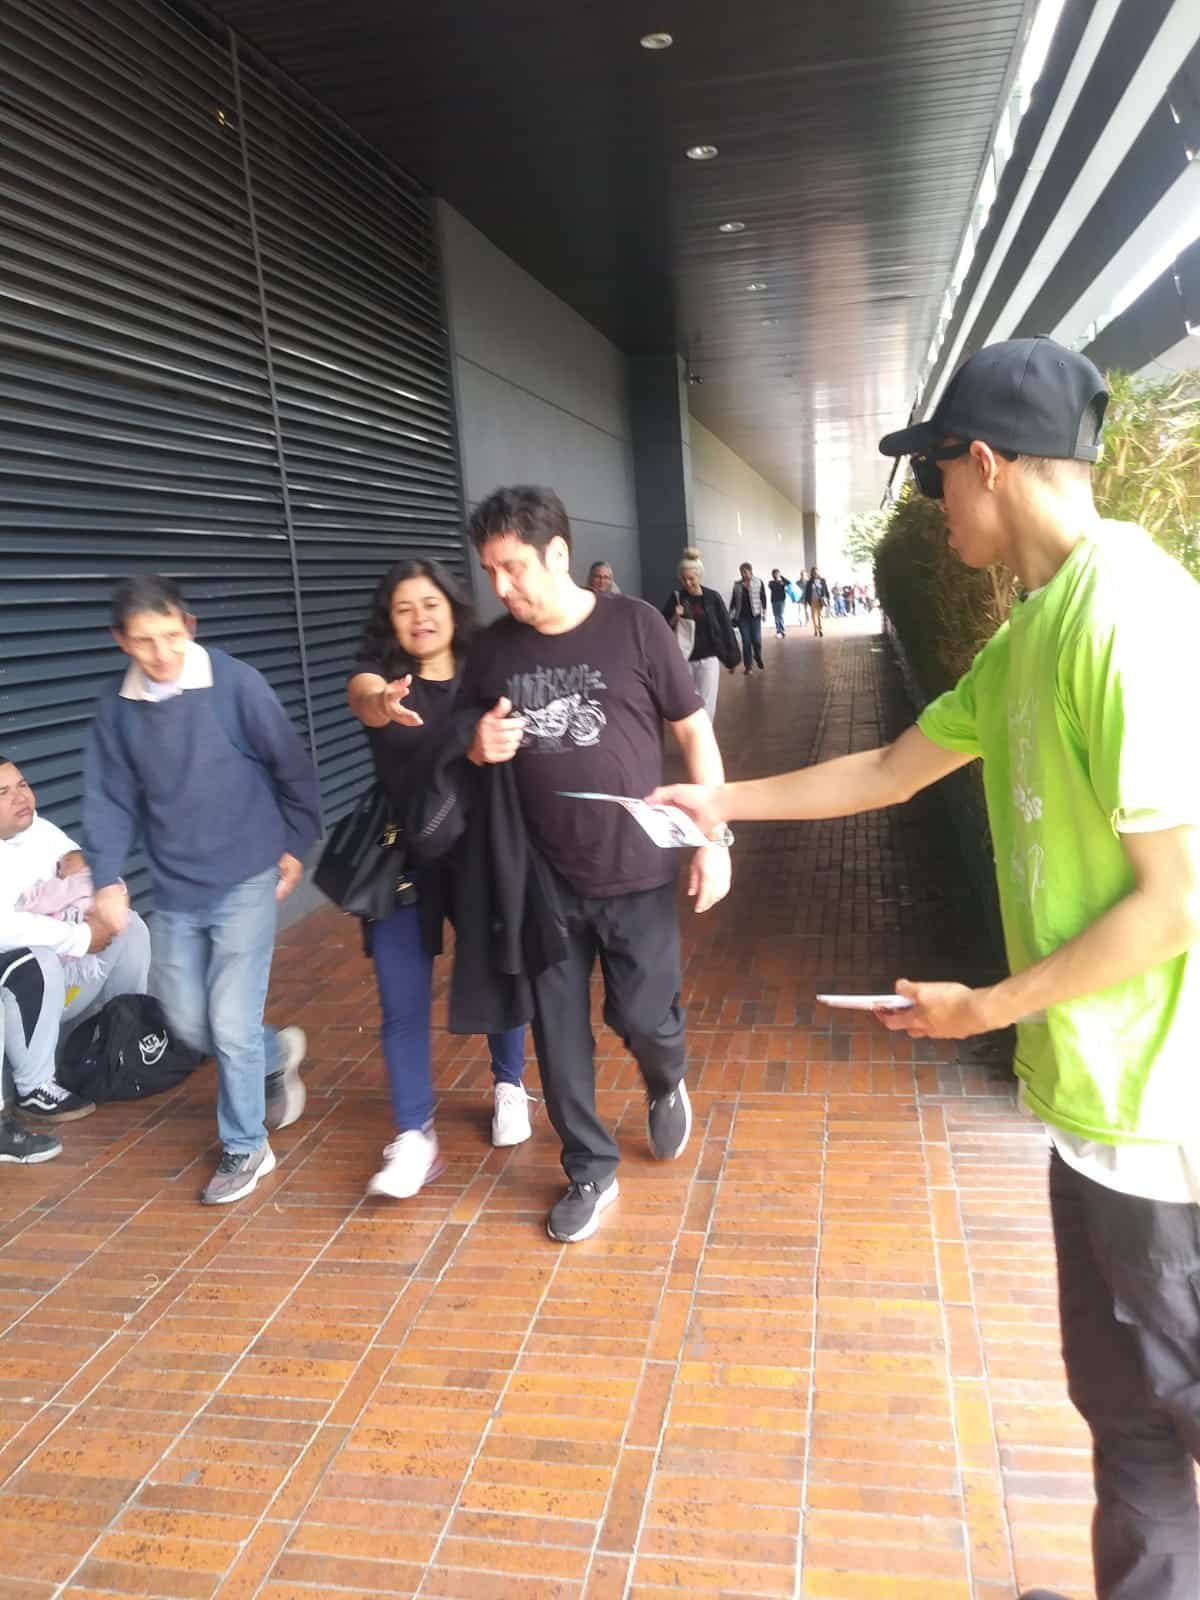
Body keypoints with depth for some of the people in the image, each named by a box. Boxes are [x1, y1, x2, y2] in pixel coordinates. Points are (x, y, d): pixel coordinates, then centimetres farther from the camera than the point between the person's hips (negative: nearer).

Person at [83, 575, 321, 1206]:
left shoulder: (235, 683, -12)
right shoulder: (115, 708, 0)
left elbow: (291, 765, -4)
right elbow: (110, 798, 4)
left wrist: (294, 844, -1)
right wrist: (107, 878, -6)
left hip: (245, 882, -5)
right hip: (174, 891, 5)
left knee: (231, 1024, -3)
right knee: (188, 1020, 13)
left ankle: (245, 1148, 18)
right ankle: (276, 1056, 43)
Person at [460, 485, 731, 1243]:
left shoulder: (634, 624, -8)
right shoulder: (493, 647, 1)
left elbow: (695, 732, -2)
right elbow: (471, 748, 14)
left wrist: (714, 837, -5)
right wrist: (480, 748, -11)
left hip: (636, 871, -3)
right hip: (544, 878, 3)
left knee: (645, 1018, 3)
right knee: (559, 1034, 9)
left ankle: (668, 1086, 40)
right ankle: (591, 1171, 29)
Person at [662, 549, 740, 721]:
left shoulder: (712, 597, -4)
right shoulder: (676, 597, -2)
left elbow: (725, 627, 1)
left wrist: (731, 658, 3)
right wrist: (675, 618, -18)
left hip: (708, 659, -1)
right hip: (684, 659, 2)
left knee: (706, 706, -4)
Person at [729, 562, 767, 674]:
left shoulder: (759, 582, 0)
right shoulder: (737, 584, 6)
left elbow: (763, 598, 2)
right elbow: (733, 600, 11)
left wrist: (764, 611, -4)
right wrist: (730, 615, 8)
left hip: (755, 615, -1)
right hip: (742, 616, 2)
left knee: (757, 640, -4)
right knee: (746, 642, 0)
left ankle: (758, 658, 26)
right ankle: (748, 666, 7)